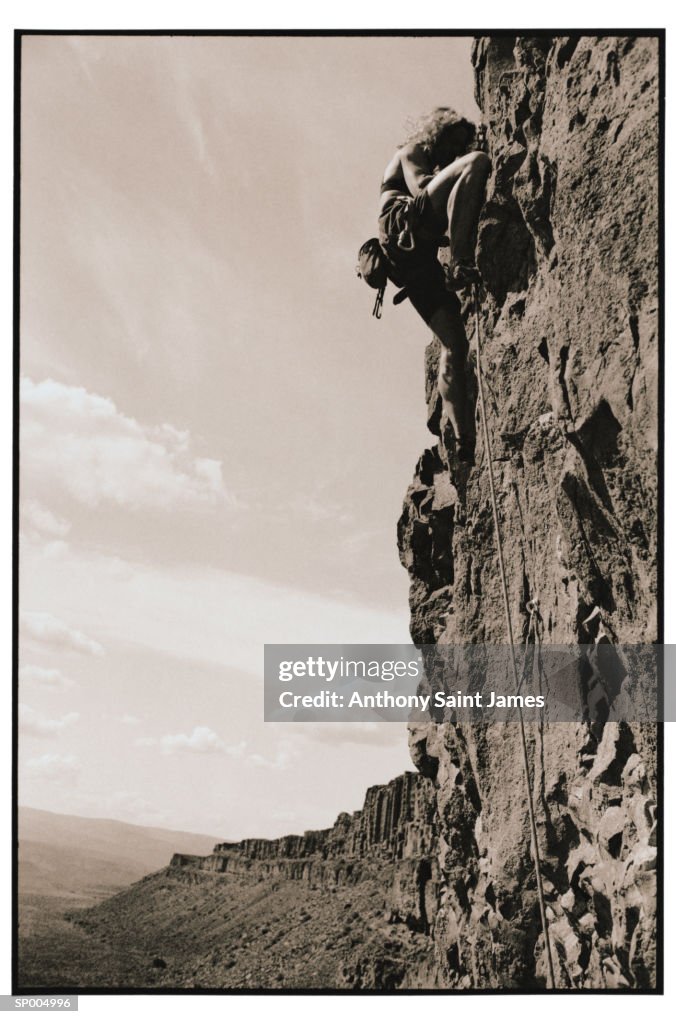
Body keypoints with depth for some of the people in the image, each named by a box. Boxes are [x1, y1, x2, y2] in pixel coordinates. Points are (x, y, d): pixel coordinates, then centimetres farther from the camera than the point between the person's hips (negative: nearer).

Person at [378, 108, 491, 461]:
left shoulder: (433, 170, 41)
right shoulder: (410, 153, 20)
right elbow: (420, 189, -2)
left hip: (420, 257, 8)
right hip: (403, 233, -8)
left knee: (455, 344, -2)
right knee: (478, 162, -18)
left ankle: (464, 440, -11)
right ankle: (462, 261, -40)